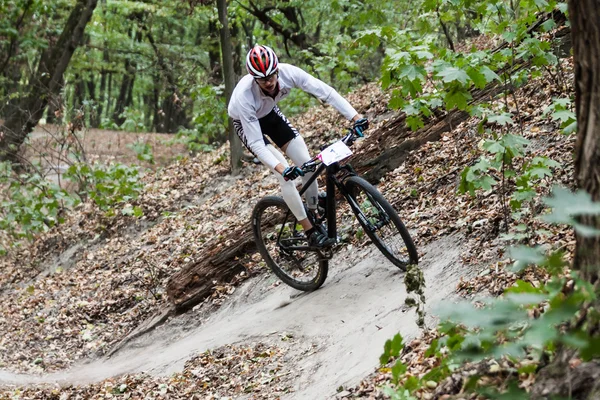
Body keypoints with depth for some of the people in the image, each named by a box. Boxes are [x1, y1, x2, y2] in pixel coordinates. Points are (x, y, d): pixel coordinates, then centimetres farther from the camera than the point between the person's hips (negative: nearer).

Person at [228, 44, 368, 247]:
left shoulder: (288, 72, -33)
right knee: (287, 175, -18)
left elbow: (326, 92, -31)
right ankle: (311, 232, -8)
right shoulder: (245, 96, -41)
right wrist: (282, 169, -51)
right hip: (246, 122, -4)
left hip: (269, 113, 4)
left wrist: (356, 117, -40)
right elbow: (256, 144, -39)